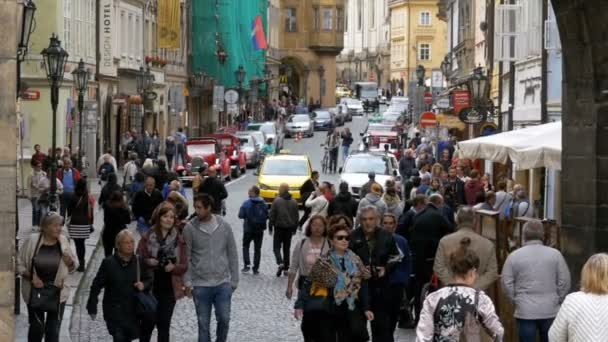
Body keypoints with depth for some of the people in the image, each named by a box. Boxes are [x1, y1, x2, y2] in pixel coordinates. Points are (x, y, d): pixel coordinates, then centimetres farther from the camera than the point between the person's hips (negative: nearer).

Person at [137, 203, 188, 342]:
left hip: (169, 289, 1)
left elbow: (184, 266, 4)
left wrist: (173, 267, -16)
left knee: (164, 326, 7)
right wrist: (147, 262, -19)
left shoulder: (179, 240, 1)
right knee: (148, 324, 4)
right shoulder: (147, 237, -3)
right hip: (149, 288, -1)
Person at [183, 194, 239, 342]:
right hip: (200, 285, -1)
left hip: (223, 283, 1)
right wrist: (187, 282, -9)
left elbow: (232, 255, 5)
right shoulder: (190, 228, -6)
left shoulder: (224, 226, -2)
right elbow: (186, 258, -2)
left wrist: (234, 280, 5)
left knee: (224, 319, 2)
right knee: (203, 323, 5)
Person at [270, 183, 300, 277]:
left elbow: (272, 215, -8)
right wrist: (294, 228, 18)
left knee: (276, 247, 1)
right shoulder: (294, 202, 4)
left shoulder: (277, 201, -11)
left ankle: (280, 263, -21)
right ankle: (286, 268, 13)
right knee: (286, 248, 12)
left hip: (279, 227, -4)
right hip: (289, 228, 4)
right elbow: (297, 216, 10)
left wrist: (270, 227, 1)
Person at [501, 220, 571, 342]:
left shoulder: (514, 256, -3)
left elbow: (507, 283, -3)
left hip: (525, 312, -1)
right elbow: (564, 281, -1)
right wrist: (558, 300, 11)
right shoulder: (555, 254, -2)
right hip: (550, 311, 1)